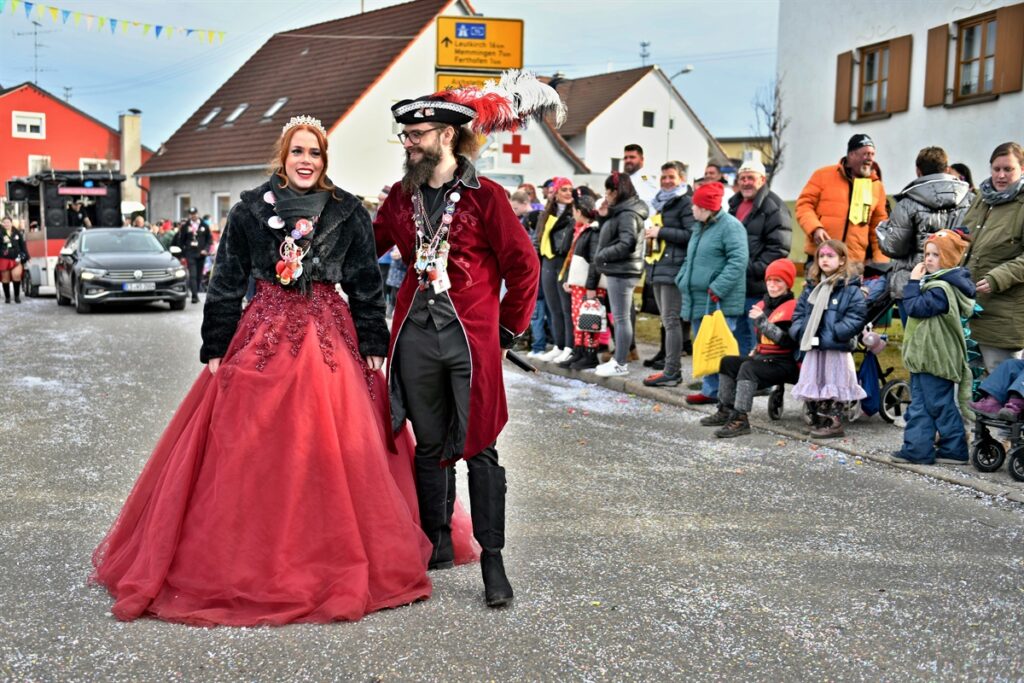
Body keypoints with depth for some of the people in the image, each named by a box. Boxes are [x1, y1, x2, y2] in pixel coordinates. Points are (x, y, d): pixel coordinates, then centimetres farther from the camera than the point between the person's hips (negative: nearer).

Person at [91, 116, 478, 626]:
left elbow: (367, 286, 7)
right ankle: (250, 564, 9)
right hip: (263, 336, 0)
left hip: (331, 341, 0)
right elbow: (226, 284, 5)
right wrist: (217, 349, 1)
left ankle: (337, 562, 12)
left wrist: (372, 346, 2)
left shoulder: (348, 214, 5)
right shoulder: (250, 210, 4)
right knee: (251, 456, -2)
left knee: (335, 453, -1)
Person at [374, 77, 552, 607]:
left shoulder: (484, 196, -4)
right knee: (430, 445, 12)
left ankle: (492, 563, 4)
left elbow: (524, 265, -1)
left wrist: (508, 330, 2)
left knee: (478, 448, -2)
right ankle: (437, 544, 27)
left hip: (470, 337, -4)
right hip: (416, 335, 4)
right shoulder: (401, 196, 10)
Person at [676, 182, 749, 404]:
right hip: (699, 300, 10)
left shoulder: (730, 226, -11)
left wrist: (718, 289, -24)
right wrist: (682, 280, 13)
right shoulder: (699, 227, 19)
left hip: (719, 303, -9)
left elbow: (738, 261, -20)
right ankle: (710, 390, 21)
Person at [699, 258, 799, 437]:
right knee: (727, 362, 4)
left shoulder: (792, 308, -12)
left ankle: (740, 419, -33)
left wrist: (762, 320, -26)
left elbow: (787, 340, -24)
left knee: (748, 368, -30)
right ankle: (726, 410, 5)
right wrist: (756, 351, 10)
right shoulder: (763, 305, 13)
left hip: (784, 363, -9)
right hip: (763, 357, 9)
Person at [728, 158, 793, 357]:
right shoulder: (735, 205, 18)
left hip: (758, 289, -8)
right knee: (740, 337, 16)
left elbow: (778, 249, -16)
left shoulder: (774, 207, -8)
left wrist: (752, 270, -20)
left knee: (758, 339, -4)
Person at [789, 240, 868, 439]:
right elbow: (799, 312, 14)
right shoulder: (811, 287, 12)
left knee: (833, 386, 1)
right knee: (813, 385, 11)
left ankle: (833, 424, 8)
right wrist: (800, 332, -4)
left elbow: (855, 318, -14)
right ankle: (817, 421, 21)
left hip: (837, 350, -6)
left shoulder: (850, 289, -7)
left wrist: (830, 335, -21)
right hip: (813, 348, 6)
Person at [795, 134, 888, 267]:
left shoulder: (877, 186, 13)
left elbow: (879, 227, 15)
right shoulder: (824, 175, 4)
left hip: (855, 261, 3)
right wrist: (815, 228, -17)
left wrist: (880, 262, 5)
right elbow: (804, 204, 2)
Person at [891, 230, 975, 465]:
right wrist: (918, 283, 4)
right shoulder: (935, 282, 12)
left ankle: (955, 449, 9)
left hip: (935, 358, -10)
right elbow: (917, 309, 15)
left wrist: (914, 282, -17)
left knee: (940, 405, 0)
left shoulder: (942, 288, -20)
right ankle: (917, 448, 14)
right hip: (926, 355, 10)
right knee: (919, 404, 11)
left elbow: (916, 308, -25)